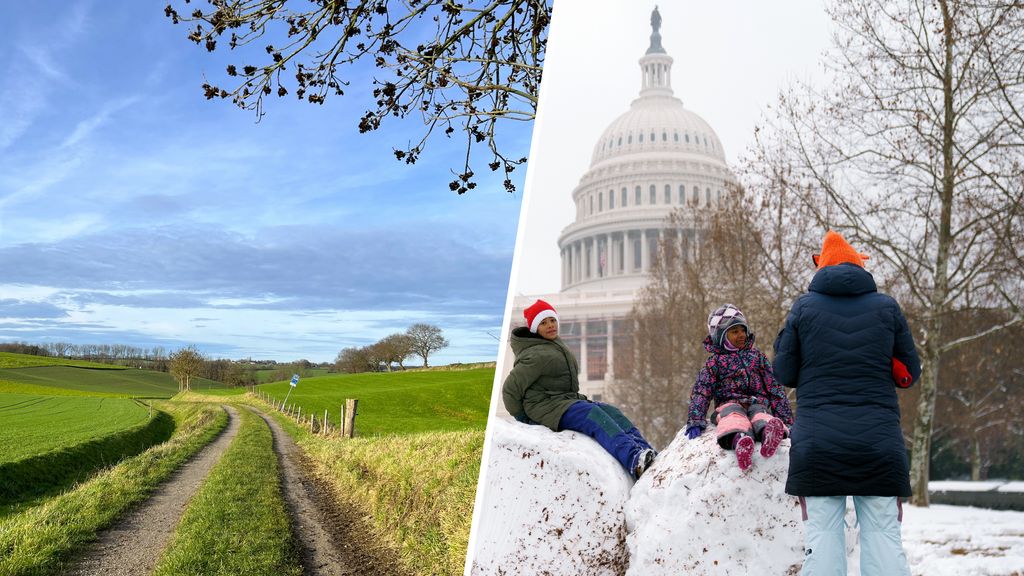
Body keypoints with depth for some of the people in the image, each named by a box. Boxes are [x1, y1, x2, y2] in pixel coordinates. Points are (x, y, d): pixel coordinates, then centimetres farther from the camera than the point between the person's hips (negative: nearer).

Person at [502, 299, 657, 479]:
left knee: (612, 412, -12)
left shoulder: (556, 345, 15)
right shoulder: (537, 356, -14)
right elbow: (510, 390, -12)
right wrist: (524, 419, -4)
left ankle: (650, 455, -28)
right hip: (546, 407, -9)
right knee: (594, 416, -31)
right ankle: (635, 461, -51)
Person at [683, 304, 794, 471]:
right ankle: (740, 438, -73)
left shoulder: (756, 356, 21)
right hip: (729, 403, -2)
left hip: (757, 403, 2)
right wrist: (695, 421, -12)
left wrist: (786, 419, 13)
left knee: (759, 414, -36)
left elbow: (774, 387, 20)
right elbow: (701, 392, 3)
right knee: (734, 413, -39)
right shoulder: (715, 362, 14)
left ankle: (768, 432, -72)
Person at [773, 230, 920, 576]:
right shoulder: (887, 307, 5)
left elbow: (784, 374, 4)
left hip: (817, 440, -1)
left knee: (822, 536, 1)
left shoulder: (804, 307, 2)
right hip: (879, 442, 1)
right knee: (884, 537, 5)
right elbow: (910, 372, 10)